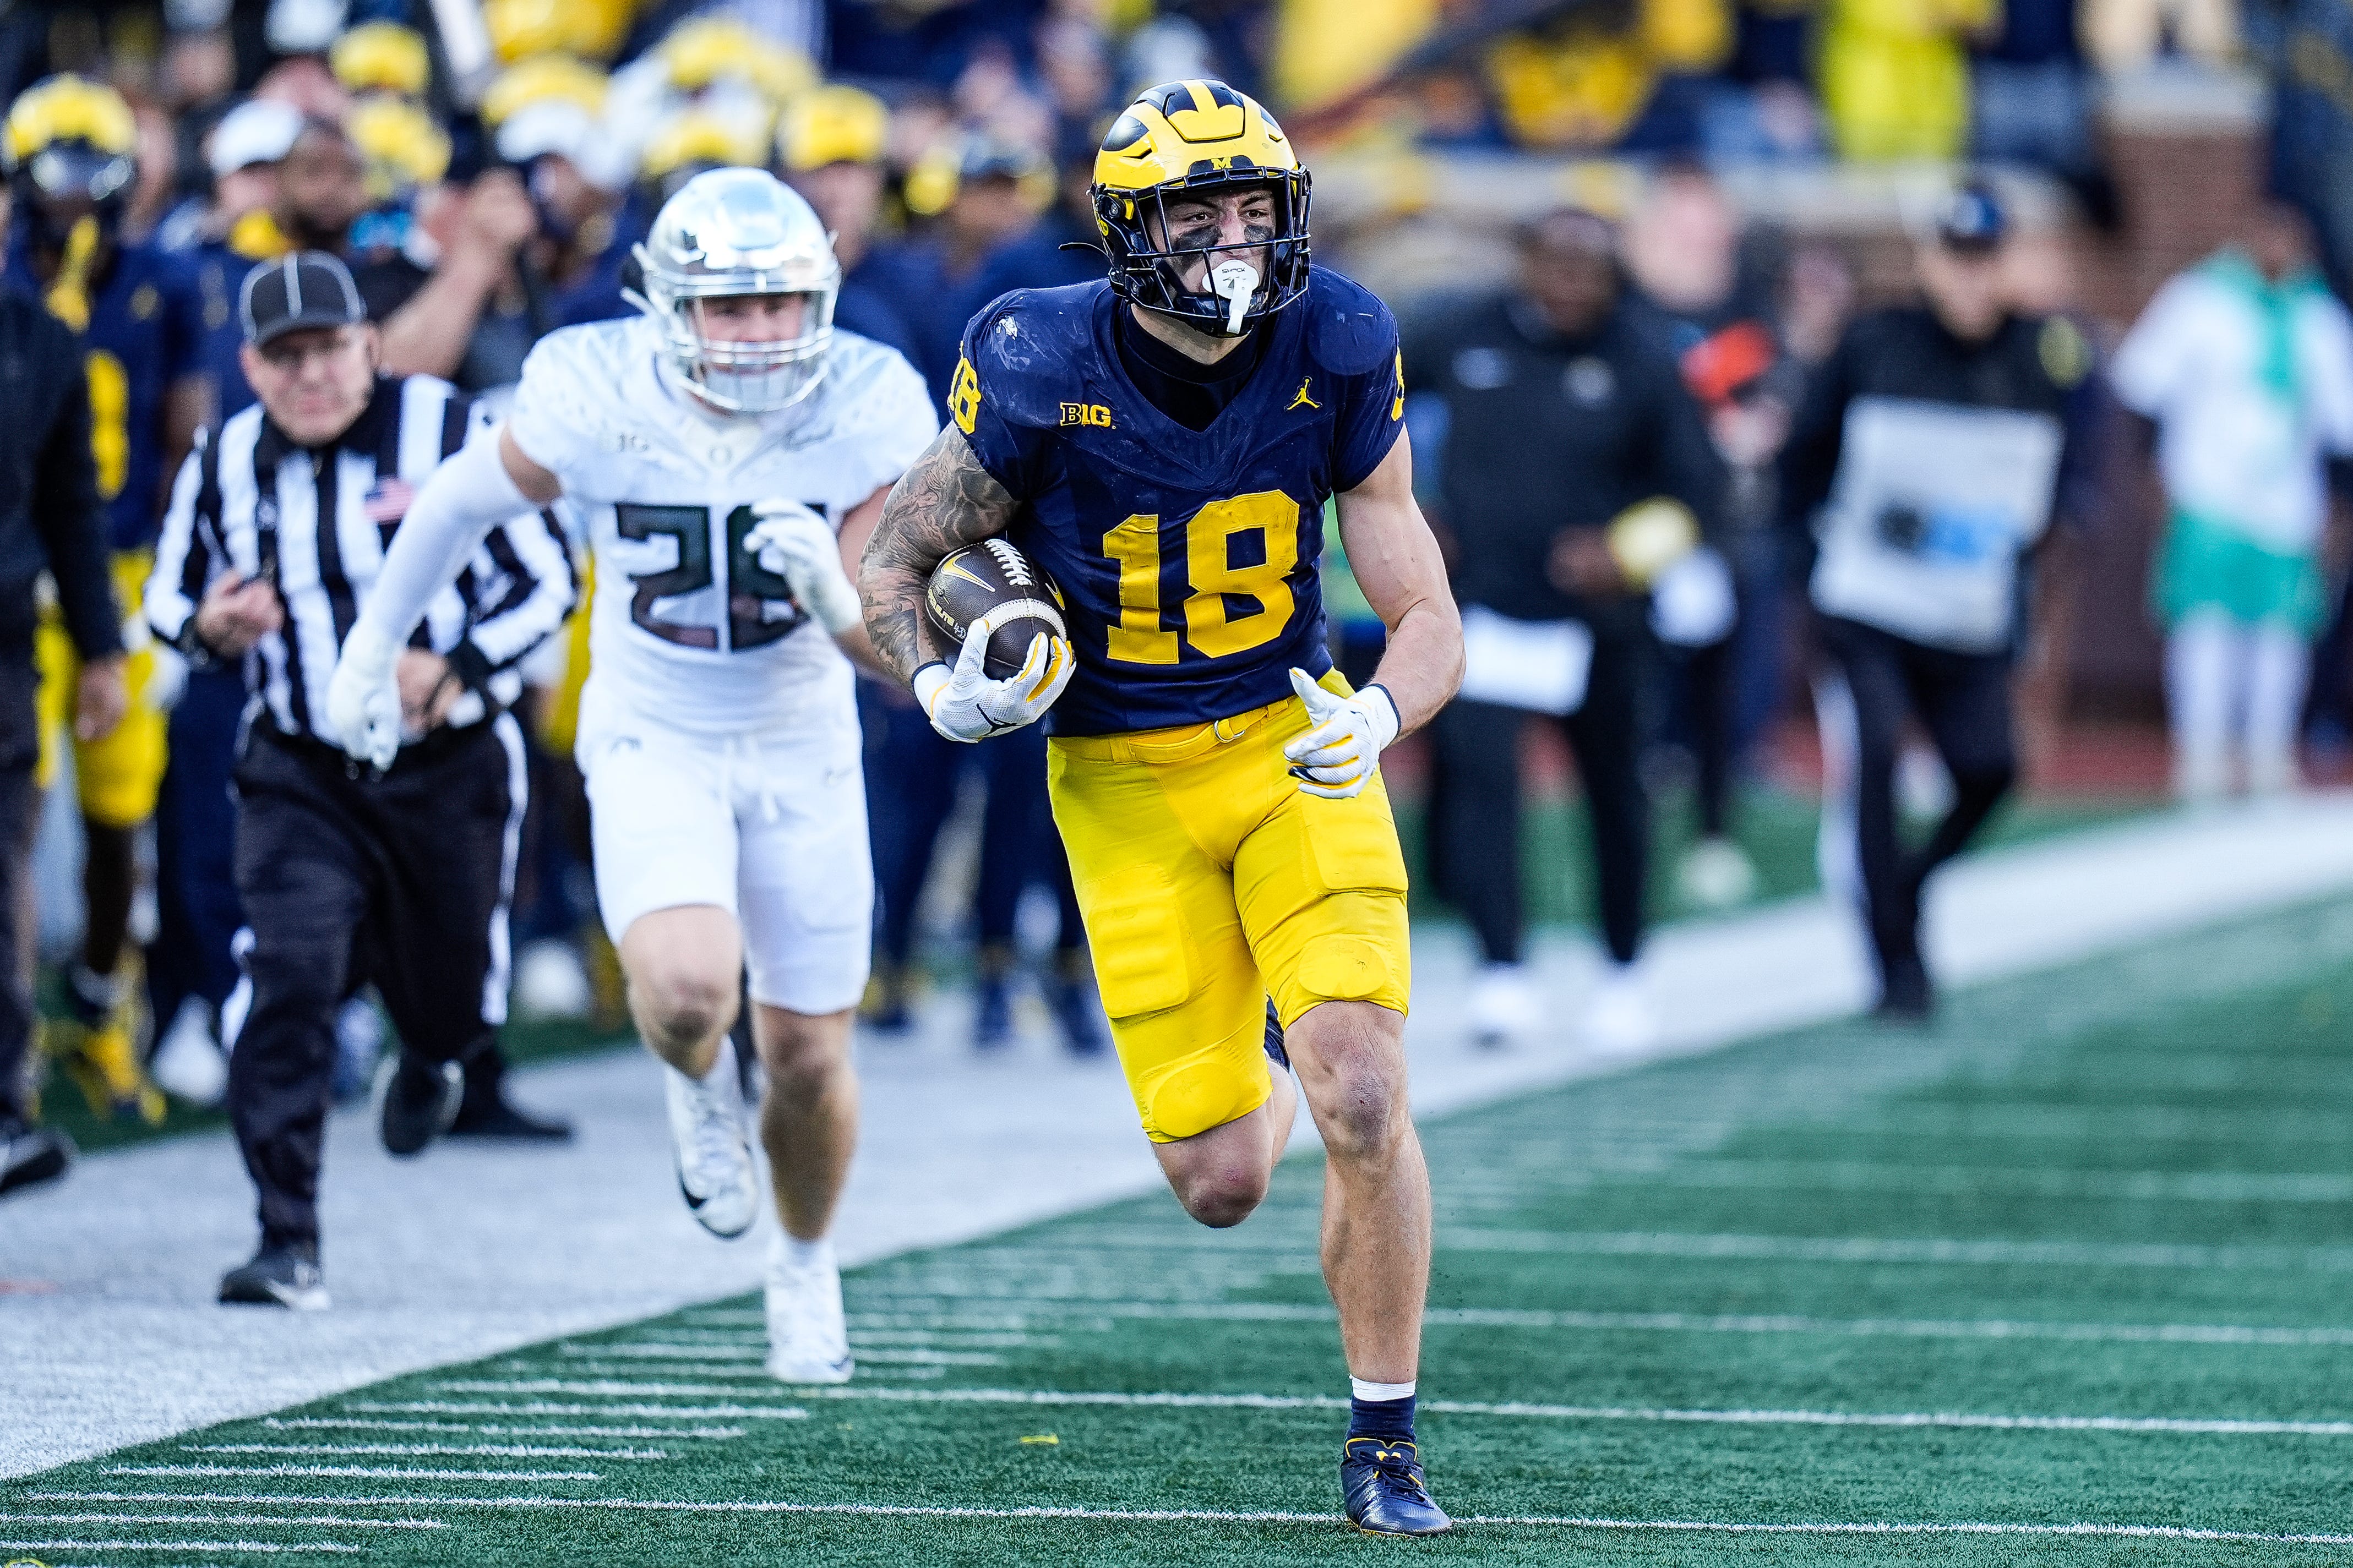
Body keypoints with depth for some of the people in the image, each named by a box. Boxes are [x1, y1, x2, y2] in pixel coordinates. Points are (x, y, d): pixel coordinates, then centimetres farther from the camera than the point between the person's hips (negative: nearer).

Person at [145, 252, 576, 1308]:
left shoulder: (454, 437, -12)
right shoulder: (226, 467, -3)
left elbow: (546, 581, -6)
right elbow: (169, 599, 12)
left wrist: (457, 668, -23)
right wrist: (211, 628, -13)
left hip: (448, 771, -1)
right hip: (301, 775, 1)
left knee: (456, 1006, 14)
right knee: (287, 982, -20)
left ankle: (425, 1062, 55)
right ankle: (287, 1244, -16)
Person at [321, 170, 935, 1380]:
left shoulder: (866, 411, -18)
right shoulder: (599, 398, -20)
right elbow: (464, 498, 0)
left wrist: (832, 590, -37)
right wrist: (374, 641, 11)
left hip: (801, 746, 2)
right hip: (652, 744, -1)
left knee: (809, 1059, 8)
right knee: (689, 985, -28)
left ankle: (806, 1268, 39)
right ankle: (699, 1083, 11)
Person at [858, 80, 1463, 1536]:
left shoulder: (1333, 357, -10)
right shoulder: (1045, 376, -16)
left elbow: (1428, 619, -5)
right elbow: (890, 566, -3)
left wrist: (1375, 720, -27)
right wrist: (944, 683, -23)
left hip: (1295, 754, 1)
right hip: (1126, 785, -1)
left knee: (1366, 1105, -18)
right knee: (1225, 1182, -3)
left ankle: (1385, 1441, 1)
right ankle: (1257, 1075, 37)